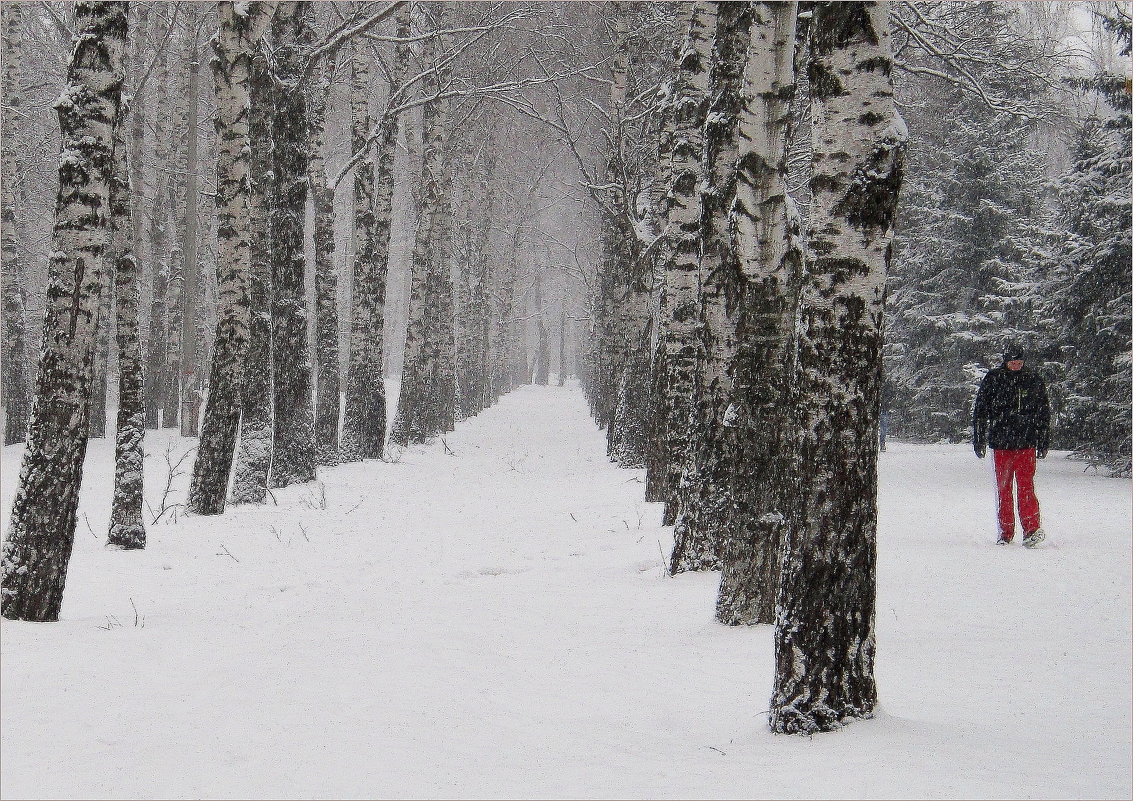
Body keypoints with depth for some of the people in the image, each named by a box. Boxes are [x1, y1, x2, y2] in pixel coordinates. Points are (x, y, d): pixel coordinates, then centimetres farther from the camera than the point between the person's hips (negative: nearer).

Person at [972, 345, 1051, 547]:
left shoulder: (1034, 381, 7)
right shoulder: (993, 380, 3)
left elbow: (1043, 413, 15)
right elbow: (980, 411, 8)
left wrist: (1043, 443, 13)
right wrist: (979, 440, 5)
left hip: (1026, 442, -1)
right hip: (1000, 442, 1)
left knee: (1026, 485, -12)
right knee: (1003, 487, 5)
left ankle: (1031, 529, -18)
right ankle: (1005, 532, 13)